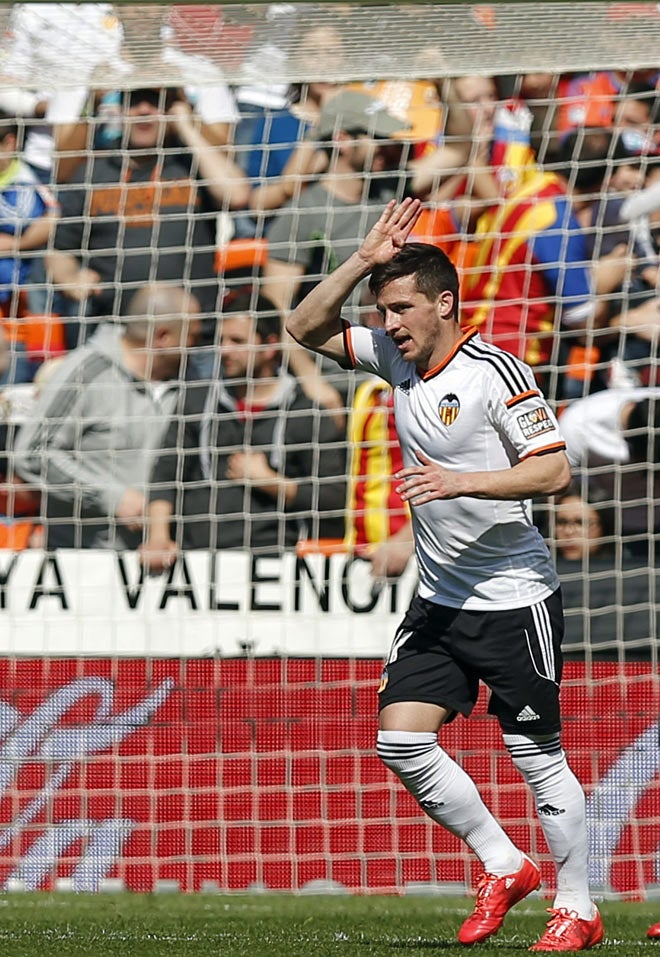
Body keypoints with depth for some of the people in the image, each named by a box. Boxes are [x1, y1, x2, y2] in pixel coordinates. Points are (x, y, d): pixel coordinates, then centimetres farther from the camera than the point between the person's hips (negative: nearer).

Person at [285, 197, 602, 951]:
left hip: (513, 599, -7)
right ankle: (503, 867, 11)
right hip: (440, 600, 7)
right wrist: (364, 261, -3)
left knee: (537, 755, -2)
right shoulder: (397, 357, 5)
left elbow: (554, 469, -18)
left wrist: (462, 482, -28)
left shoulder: (494, 373, -15)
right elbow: (306, 329, 9)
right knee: (400, 740, -4)